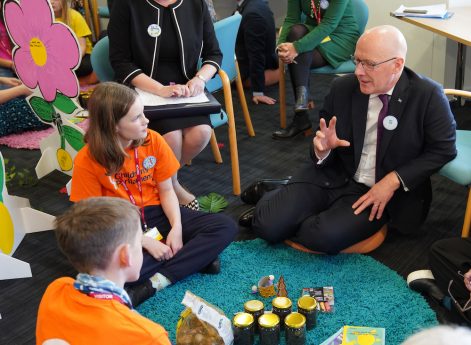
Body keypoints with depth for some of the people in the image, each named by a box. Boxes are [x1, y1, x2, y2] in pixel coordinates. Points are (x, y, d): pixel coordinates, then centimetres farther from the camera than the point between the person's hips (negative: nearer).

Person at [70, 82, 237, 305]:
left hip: (157, 215, 4)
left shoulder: (153, 141, -8)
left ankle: (155, 283, -25)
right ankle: (196, 257, -20)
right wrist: (145, 242, -21)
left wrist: (177, 228, -18)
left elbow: (166, 190, 0)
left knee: (225, 227, -15)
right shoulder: (87, 161, -16)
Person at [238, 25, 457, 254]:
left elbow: (443, 148, -7)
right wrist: (322, 148, -20)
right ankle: (269, 198, 22)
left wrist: (394, 181, -16)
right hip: (333, 175, 2)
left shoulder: (429, 97, -14)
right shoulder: (342, 88, -5)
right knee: (267, 225, -15)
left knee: (325, 237, -29)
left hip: (379, 192, -2)